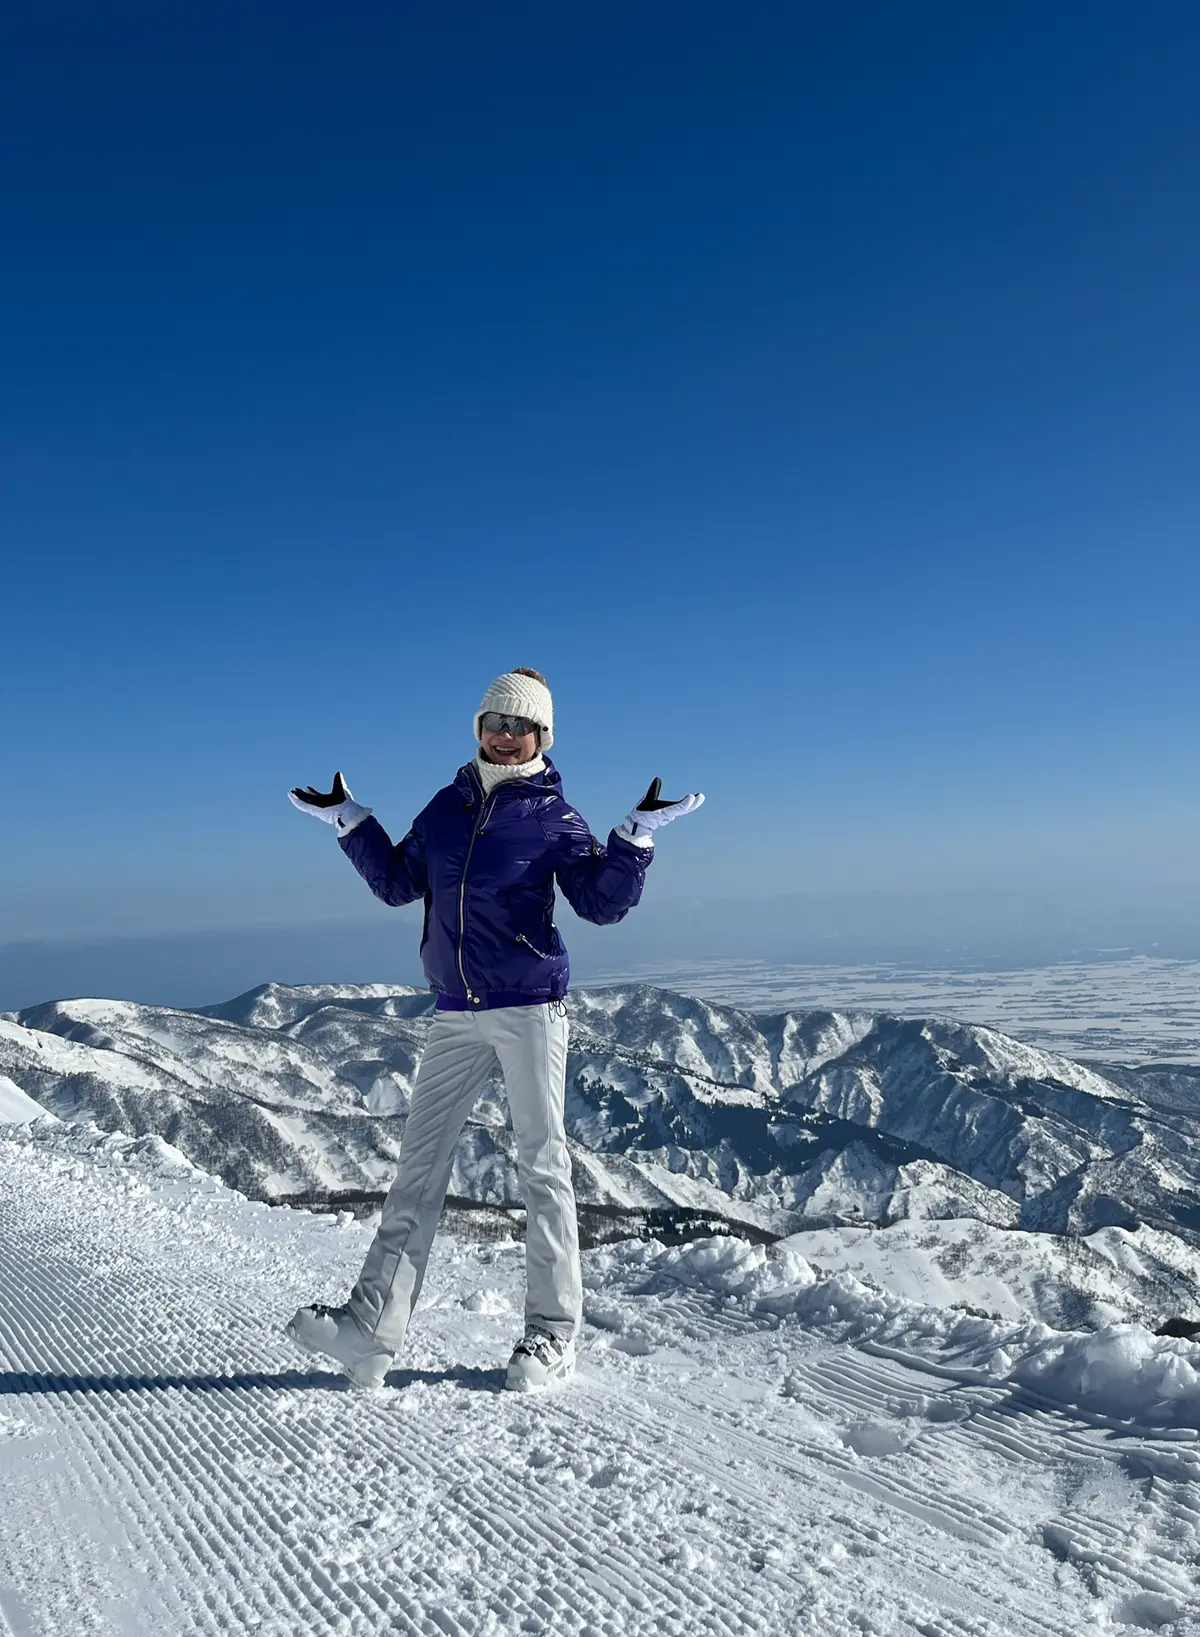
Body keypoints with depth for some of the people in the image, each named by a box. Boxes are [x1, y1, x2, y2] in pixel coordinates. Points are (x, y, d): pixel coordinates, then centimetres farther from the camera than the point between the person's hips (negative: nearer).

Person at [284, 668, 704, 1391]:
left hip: (531, 1009, -4)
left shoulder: (554, 816, -1)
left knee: (542, 1164, 2)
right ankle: (372, 1330, 7)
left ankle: (552, 1336, 12)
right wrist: (353, 822, 13)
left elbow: (602, 902, -6)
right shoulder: (449, 805, 12)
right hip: (457, 1014, 5)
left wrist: (635, 838, -18)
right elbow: (397, 881, 19)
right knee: (420, 1165, 3)